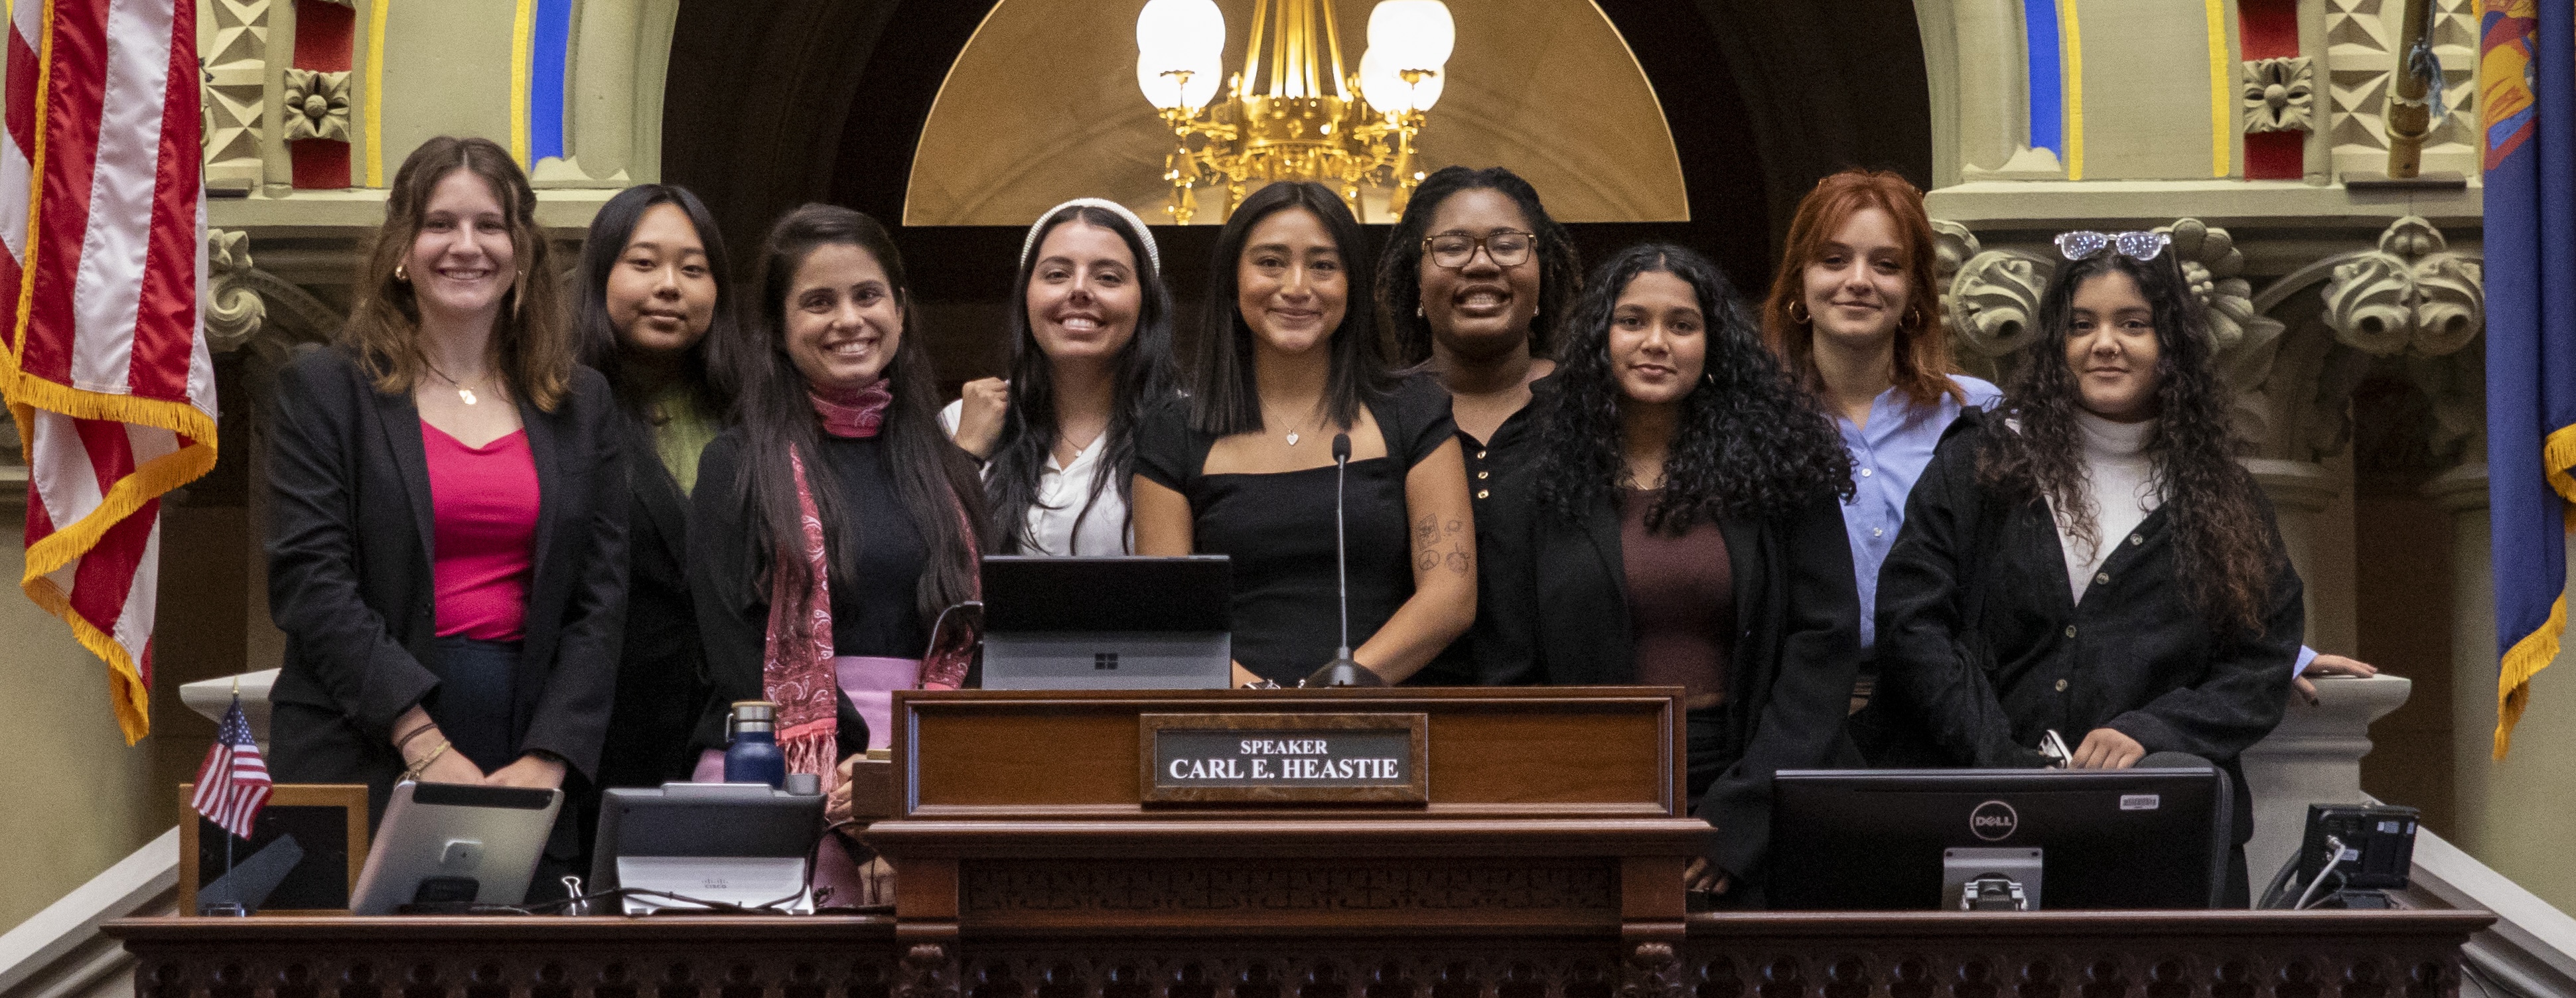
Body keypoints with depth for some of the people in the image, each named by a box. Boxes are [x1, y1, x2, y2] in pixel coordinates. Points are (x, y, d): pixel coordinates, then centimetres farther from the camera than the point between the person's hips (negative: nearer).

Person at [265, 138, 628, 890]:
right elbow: (310, 581, -6)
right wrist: (425, 747, -15)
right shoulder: (324, 389, 4)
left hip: (530, 776, 2)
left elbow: (600, 600, 7)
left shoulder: (582, 404, 12)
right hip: (363, 764, -2)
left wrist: (548, 759, -7)